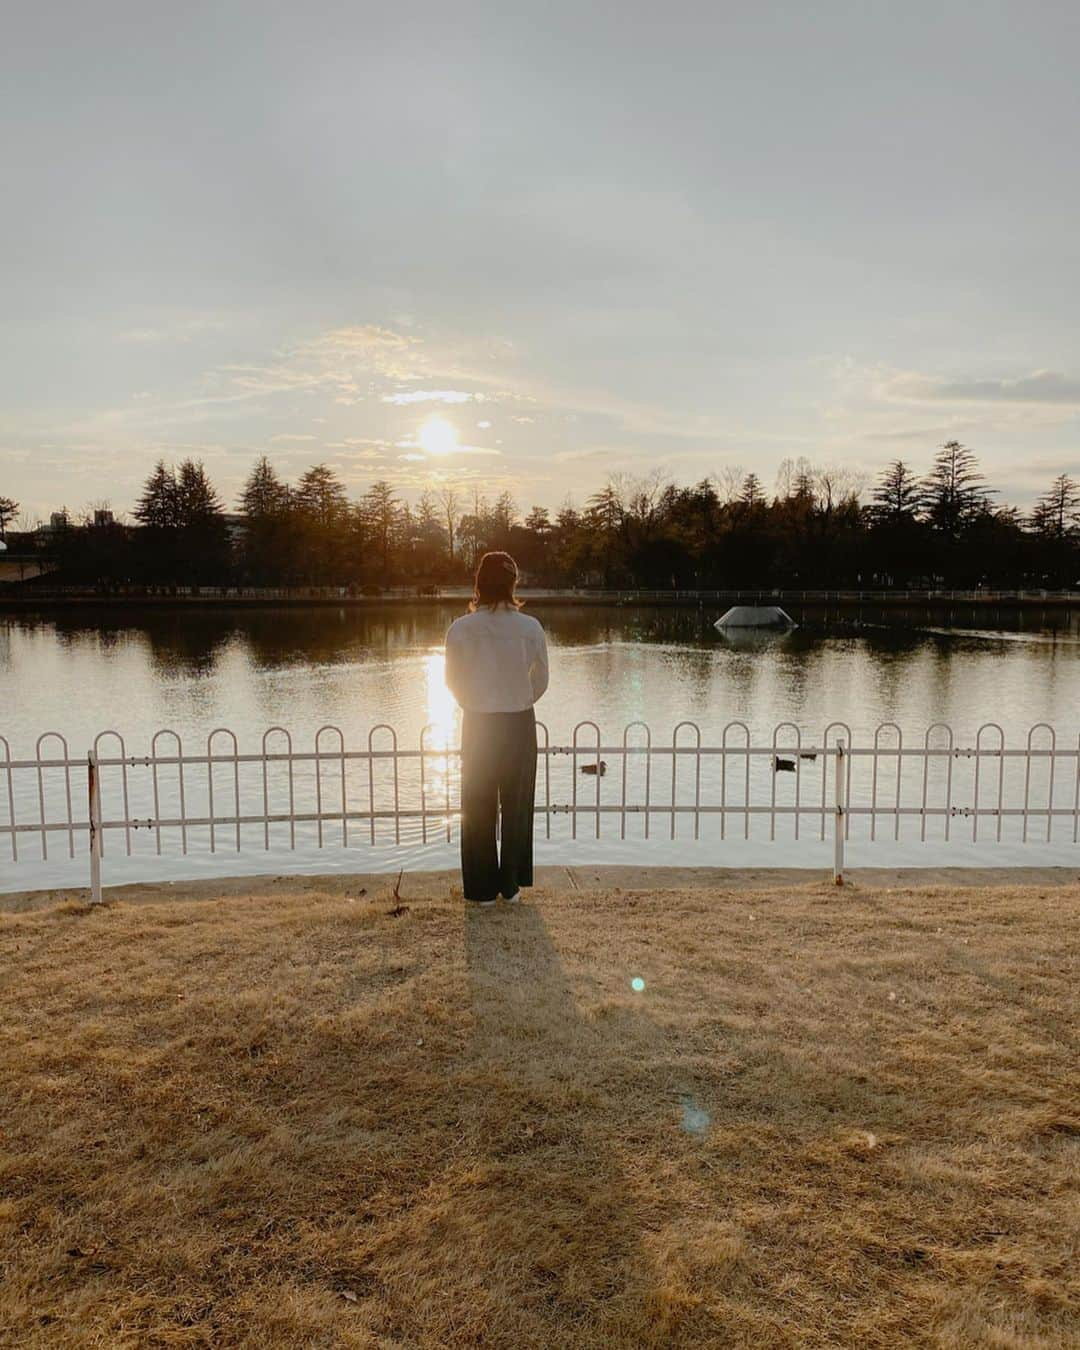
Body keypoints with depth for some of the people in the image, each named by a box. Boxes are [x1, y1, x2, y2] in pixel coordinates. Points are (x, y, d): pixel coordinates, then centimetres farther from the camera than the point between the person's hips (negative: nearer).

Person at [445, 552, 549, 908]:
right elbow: (541, 680, -1)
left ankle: (483, 890, 19)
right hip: (521, 724, 1)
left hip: (478, 726, 0)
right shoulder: (530, 627, -11)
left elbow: (452, 681, -1)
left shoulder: (461, 628, -12)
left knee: (478, 810, 12)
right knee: (516, 808, 15)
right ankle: (511, 886, 23)